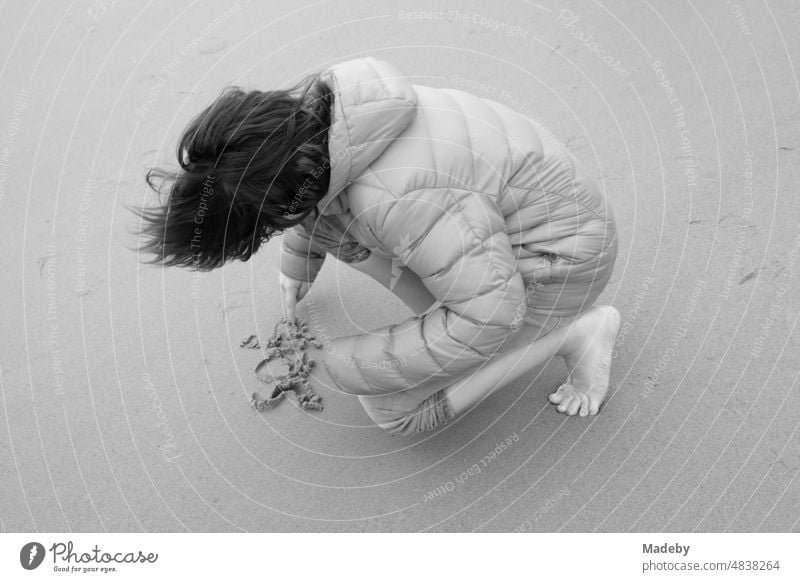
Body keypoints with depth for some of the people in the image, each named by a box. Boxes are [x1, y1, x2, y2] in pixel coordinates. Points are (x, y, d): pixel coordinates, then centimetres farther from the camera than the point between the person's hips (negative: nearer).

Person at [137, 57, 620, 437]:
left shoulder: (392, 198, -38)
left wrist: (368, 367, -21)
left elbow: (493, 308, -31)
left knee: (394, 408, -8)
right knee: (324, 217, 1)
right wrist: (298, 262, 28)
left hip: (560, 257, -8)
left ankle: (577, 330, 1)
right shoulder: (302, 112, -12)